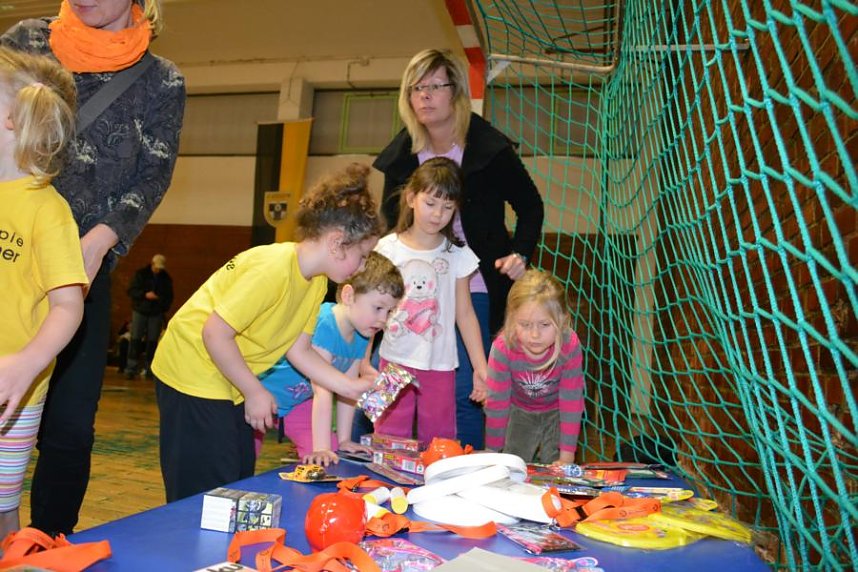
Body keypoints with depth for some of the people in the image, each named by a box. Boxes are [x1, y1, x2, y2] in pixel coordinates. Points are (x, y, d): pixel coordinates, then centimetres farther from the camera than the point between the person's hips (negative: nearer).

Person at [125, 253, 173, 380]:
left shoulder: (166, 278, 7)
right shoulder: (141, 274, 2)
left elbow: (169, 297, 11)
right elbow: (131, 291, -3)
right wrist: (145, 295, -19)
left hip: (156, 314, 1)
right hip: (140, 311, -1)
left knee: (152, 341, -1)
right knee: (135, 339, -6)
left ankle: (150, 370, 5)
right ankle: (131, 369, -4)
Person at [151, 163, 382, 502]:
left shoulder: (317, 282, 1)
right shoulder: (272, 268, -27)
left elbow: (299, 350, 5)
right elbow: (215, 333, -26)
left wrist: (352, 387, -2)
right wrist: (256, 393, -17)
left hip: (229, 384, 9)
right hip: (193, 375, -9)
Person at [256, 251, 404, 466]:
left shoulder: (362, 335, -8)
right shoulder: (323, 326, -33)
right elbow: (323, 392, -34)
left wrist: (343, 440, 0)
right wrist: (321, 449, -32)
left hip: (299, 400, 8)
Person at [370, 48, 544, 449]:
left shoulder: (489, 148, -6)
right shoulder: (401, 154, 6)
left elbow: (530, 206, 5)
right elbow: (390, 221, 15)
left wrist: (520, 254, -10)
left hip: (474, 288, -4)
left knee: (464, 392, -6)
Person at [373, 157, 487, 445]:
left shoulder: (458, 255, 1)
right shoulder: (388, 248, -1)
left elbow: (465, 313, 5)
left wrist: (481, 368, 1)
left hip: (440, 365, 1)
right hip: (394, 361, 0)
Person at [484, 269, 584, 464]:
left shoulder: (570, 345, -33)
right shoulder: (503, 348, -32)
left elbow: (571, 401, -24)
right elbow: (497, 402, -21)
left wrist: (567, 456, -21)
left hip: (557, 412, 0)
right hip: (519, 411, 1)